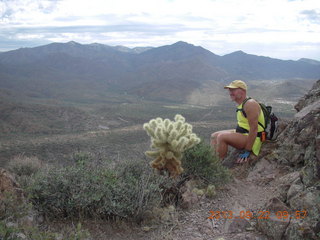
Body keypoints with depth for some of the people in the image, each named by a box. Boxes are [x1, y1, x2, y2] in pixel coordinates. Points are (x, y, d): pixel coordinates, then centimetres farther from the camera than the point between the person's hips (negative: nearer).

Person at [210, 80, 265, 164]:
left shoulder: (250, 104, -19)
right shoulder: (241, 104, 12)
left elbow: (254, 129, -24)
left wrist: (247, 151, -24)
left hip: (251, 139, -10)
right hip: (242, 134, 10)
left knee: (222, 137, -27)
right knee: (214, 136, 7)